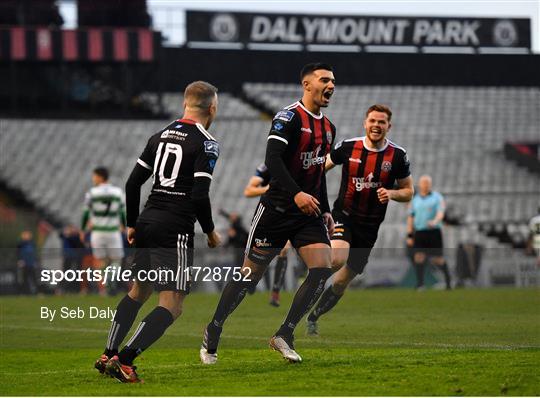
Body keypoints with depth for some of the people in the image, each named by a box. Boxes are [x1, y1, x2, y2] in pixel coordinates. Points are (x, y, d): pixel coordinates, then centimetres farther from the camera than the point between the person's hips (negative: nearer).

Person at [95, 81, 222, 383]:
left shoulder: (160, 136, 12)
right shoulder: (205, 143, -9)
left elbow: (133, 183, 13)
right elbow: (199, 196, -16)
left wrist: (132, 225, 24)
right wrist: (211, 232, -2)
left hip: (147, 224, 8)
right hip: (175, 231, -8)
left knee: (139, 291, 25)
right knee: (172, 306, -6)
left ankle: (108, 355, 25)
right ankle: (124, 360, -18)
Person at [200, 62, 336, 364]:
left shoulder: (328, 128, 14)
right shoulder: (289, 117, -12)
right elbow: (272, 159, -25)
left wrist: (326, 211, 19)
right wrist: (296, 194, -36)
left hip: (309, 214, 7)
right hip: (276, 210, -7)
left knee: (323, 269, -12)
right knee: (251, 274, 0)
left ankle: (285, 334, -3)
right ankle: (213, 331, 18)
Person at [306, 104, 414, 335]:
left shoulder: (397, 156, -3)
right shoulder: (348, 147, -5)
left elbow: (408, 191, 6)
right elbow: (320, 168, 11)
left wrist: (391, 193, -15)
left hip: (369, 227, 2)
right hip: (343, 215, -2)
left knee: (342, 282, 8)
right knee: (338, 259, -33)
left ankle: (313, 316, 29)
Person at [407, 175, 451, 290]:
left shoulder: (437, 197, 2)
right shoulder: (415, 200, 13)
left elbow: (441, 213, -12)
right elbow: (410, 217, 15)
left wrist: (435, 221, -35)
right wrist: (409, 236, 8)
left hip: (434, 232, -3)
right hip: (419, 232, 3)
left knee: (437, 259, -1)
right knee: (419, 257, -12)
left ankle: (448, 279, 24)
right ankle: (420, 284, -12)